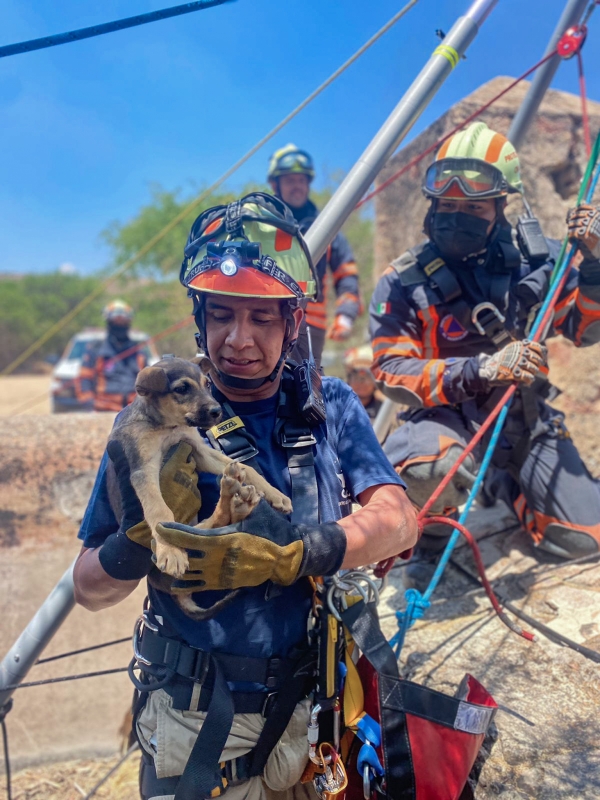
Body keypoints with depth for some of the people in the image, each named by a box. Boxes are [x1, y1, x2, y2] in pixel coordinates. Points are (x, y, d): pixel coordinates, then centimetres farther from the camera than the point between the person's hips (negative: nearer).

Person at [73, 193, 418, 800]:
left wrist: (285, 557, -30)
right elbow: (90, 590, -11)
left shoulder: (331, 407, -6)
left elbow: (398, 518, -16)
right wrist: (145, 533, -32)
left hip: (317, 708, 3)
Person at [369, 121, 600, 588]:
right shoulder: (404, 281, -15)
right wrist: (480, 370, -32)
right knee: (432, 466, -39)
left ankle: (507, 484, 29)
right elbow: (391, 371, -19)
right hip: (452, 418, -4)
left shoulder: (535, 258, -5)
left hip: (529, 421, 4)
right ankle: (433, 536, -1)